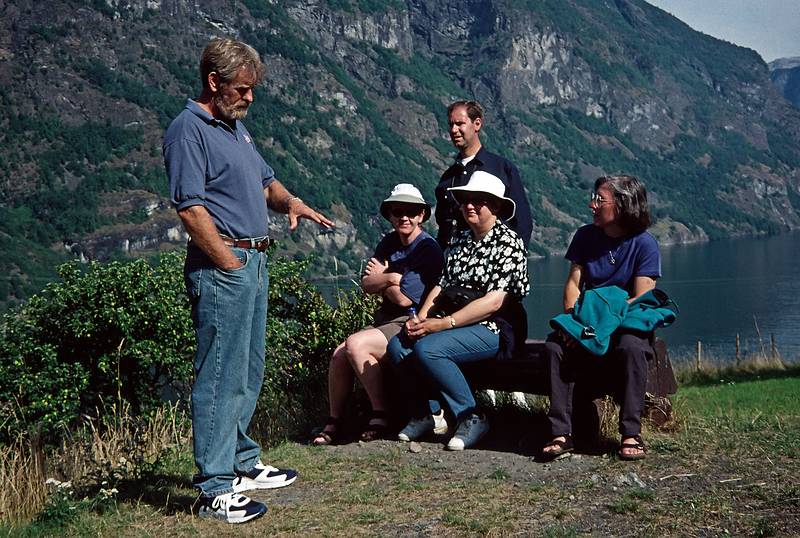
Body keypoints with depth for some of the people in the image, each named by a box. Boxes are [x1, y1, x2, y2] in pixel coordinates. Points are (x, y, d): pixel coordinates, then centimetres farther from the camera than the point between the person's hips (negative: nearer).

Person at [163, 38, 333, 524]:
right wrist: (231, 264, -16)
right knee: (221, 377, -7)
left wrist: (289, 201, 6)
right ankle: (215, 490, -1)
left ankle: (242, 464, 30)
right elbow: (190, 208, -17)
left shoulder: (236, 126, 18)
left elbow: (264, 181, 28)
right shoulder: (189, 129, -10)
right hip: (221, 266, -10)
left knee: (249, 372, 17)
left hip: (254, 262, 10)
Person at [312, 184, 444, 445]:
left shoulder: (428, 249, -11)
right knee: (339, 354, -12)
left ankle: (381, 415, -16)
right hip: (384, 320, 8)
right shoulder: (389, 242, 13)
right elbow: (366, 284, 6)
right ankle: (334, 422, 2)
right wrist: (390, 278, -14)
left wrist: (380, 278, 0)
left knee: (355, 344, -26)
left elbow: (404, 298, -17)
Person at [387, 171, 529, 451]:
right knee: (398, 346, -14)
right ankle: (427, 414, -1)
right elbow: (442, 285, 14)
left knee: (427, 349, -29)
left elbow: (494, 302, -17)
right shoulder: (460, 240, 18)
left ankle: (471, 417, -14)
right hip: (452, 322, 7)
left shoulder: (508, 242, -7)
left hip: (493, 328, -7)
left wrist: (443, 323, -20)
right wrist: (420, 319, -6)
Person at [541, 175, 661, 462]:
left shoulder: (644, 244, -6)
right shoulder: (585, 236, 8)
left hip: (628, 323, -3)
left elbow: (641, 300, -12)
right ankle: (561, 433, -28)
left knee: (631, 348, -37)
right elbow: (573, 284, 5)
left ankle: (631, 434, -28)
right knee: (555, 346, -27)